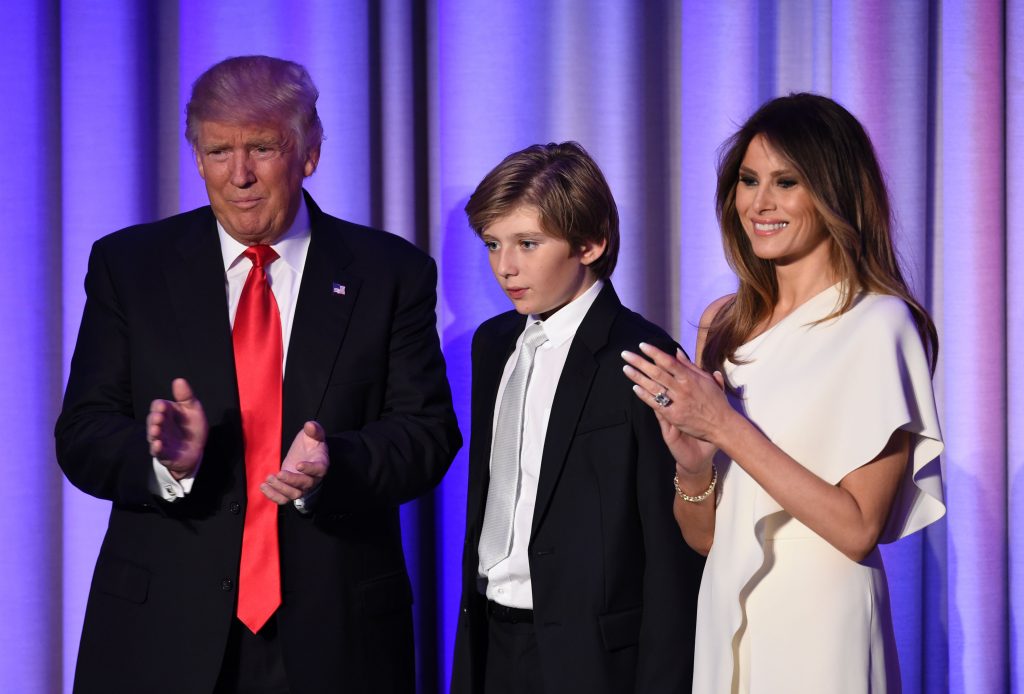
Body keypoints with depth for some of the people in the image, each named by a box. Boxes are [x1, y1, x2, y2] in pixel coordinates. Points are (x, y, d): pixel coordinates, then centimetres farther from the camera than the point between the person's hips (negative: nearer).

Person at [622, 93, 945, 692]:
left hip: (819, 628, -6)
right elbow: (702, 537, 8)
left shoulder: (877, 325, -12)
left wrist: (726, 427, -17)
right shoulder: (724, 324, 6)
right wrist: (693, 462, -12)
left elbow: (859, 530, -16)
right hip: (727, 619, 6)